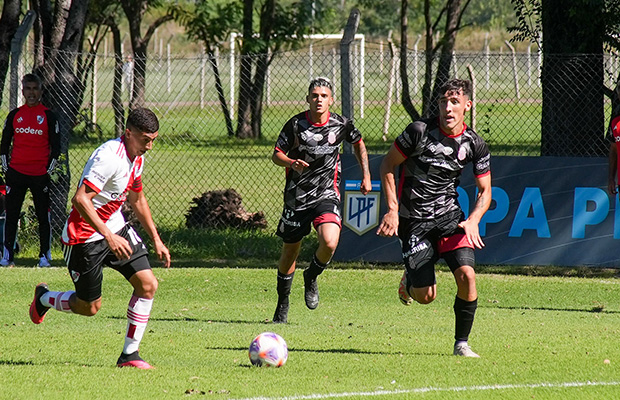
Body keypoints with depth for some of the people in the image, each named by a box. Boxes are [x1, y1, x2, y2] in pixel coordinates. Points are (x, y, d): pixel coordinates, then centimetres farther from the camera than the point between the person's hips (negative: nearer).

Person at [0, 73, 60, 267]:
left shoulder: (48, 116, 3)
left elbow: (55, 146, 4)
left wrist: (50, 170, -3)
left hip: (40, 174, -2)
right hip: (16, 173, 2)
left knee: (43, 216, 1)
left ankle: (45, 256, 9)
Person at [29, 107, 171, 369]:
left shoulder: (137, 158, 4)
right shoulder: (110, 157, -26)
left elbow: (137, 200, 21)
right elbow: (80, 200, -31)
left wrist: (156, 240, 22)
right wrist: (109, 236, -34)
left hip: (115, 227, 8)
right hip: (84, 236, -8)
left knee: (148, 285, -7)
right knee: (90, 307, 4)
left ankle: (129, 355, 2)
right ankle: (43, 298, 35)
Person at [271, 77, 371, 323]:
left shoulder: (341, 125, -3)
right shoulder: (295, 124, -8)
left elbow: (358, 143, 17)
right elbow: (276, 155, -2)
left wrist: (366, 176, 13)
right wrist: (291, 162, -23)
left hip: (327, 195, -1)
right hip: (296, 196, 1)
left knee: (329, 243, -24)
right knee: (289, 252, 10)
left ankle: (312, 277, 8)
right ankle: (283, 303, 31)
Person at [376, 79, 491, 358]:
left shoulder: (474, 144, -4)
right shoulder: (420, 131, -13)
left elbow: (485, 191, 6)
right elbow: (387, 165, -2)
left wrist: (473, 221, -13)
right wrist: (392, 209, -10)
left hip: (450, 217, 2)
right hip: (413, 220, -2)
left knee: (466, 275, -20)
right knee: (426, 297, -5)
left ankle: (461, 343, -2)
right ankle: (410, 279, 34)